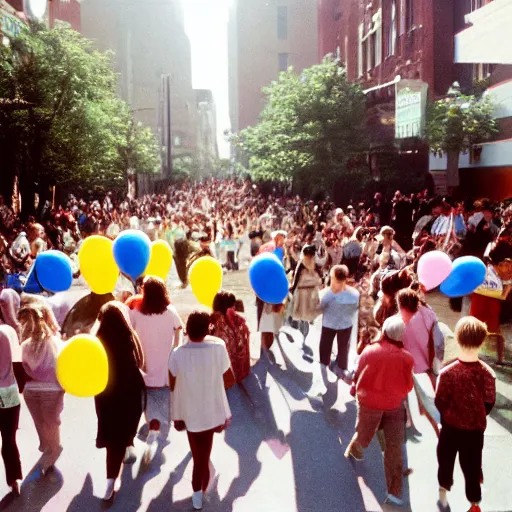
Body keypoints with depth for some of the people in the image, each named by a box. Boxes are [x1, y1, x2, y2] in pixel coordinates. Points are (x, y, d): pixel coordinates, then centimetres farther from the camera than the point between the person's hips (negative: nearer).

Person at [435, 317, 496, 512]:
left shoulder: (447, 372, -24)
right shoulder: (488, 373, -18)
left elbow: (440, 402, -14)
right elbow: (489, 404, -7)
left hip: (451, 426, 0)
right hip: (475, 429, 1)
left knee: (445, 459, 22)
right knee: (472, 466, 16)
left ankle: (443, 496, 41)